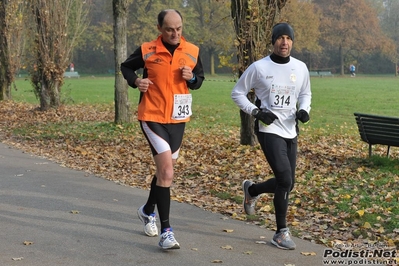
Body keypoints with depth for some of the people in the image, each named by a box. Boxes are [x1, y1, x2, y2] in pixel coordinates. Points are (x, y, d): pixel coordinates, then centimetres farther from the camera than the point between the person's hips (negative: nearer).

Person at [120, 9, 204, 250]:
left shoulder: (192, 52, -1)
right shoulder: (146, 51, -8)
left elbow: (199, 79, 11)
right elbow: (126, 67, 8)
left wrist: (191, 78, -11)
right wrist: (136, 81, -11)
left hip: (178, 119, 5)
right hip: (152, 117, -5)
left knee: (165, 170, 19)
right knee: (166, 171, -17)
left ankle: (148, 210, 45)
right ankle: (166, 231, -12)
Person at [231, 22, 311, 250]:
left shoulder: (301, 68, 3)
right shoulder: (259, 67, -8)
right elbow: (238, 93, 1)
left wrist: (304, 110, -2)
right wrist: (256, 112, -12)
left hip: (290, 132, 5)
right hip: (269, 130, -5)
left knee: (287, 184, 9)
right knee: (285, 180, -16)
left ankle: (252, 190, 40)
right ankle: (281, 232, 0)